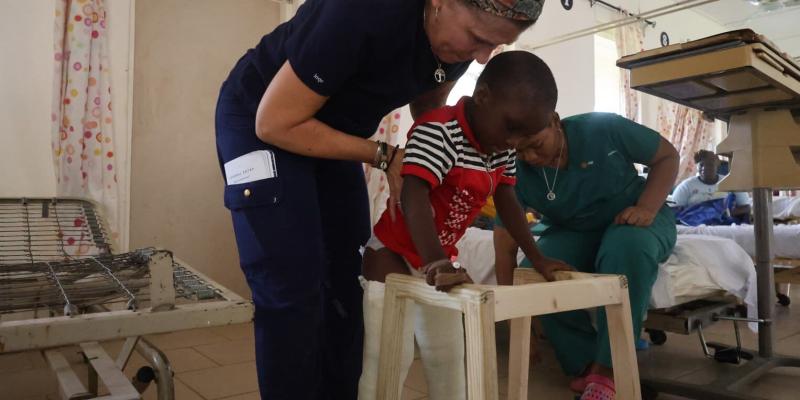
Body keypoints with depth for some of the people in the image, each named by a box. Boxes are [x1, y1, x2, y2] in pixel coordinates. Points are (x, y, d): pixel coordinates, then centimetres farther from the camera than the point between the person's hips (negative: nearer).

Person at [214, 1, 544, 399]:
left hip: (333, 132, 6)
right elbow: (275, 123, -26)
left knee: (345, 284, 4)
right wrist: (384, 157, -22)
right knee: (291, 289, -13)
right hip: (260, 118, -6)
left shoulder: (457, 39, -12)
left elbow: (427, 108, 9)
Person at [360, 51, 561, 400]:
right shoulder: (438, 131, -26)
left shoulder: (501, 149, 0)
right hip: (392, 255, -8)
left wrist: (537, 258, 7)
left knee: (448, 355, 15)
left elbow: (507, 202, 9)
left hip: (440, 258, 8)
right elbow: (413, 197, -38)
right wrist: (435, 265, -50)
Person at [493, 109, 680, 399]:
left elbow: (667, 156, -7)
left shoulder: (602, 128, -21)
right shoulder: (516, 172, -17)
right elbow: (505, 246, -17)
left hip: (633, 219, -1)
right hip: (573, 234, 2)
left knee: (628, 246, -39)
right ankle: (586, 362, -12)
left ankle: (607, 368, -29)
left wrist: (647, 208, -24)